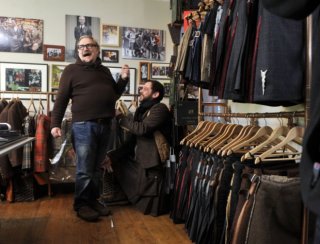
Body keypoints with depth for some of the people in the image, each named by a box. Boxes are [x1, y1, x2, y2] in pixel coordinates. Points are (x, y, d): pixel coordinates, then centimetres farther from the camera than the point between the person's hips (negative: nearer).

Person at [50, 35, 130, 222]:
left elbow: (114, 95, 24)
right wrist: (55, 124, -10)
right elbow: (61, 99, -3)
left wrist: (123, 79, 9)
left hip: (105, 125, 5)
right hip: (83, 125, -5)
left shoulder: (105, 71, 18)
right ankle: (81, 204, 15)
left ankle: (93, 200, 27)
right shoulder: (72, 70, 3)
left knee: (97, 168, 14)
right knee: (84, 169, 0)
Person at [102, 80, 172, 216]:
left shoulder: (160, 109, -13)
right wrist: (112, 155, 1)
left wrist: (120, 117, -13)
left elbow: (142, 129, -28)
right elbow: (133, 141, 11)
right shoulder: (141, 110, 13)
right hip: (139, 162, 8)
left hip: (152, 165, -8)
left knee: (150, 209, -2)